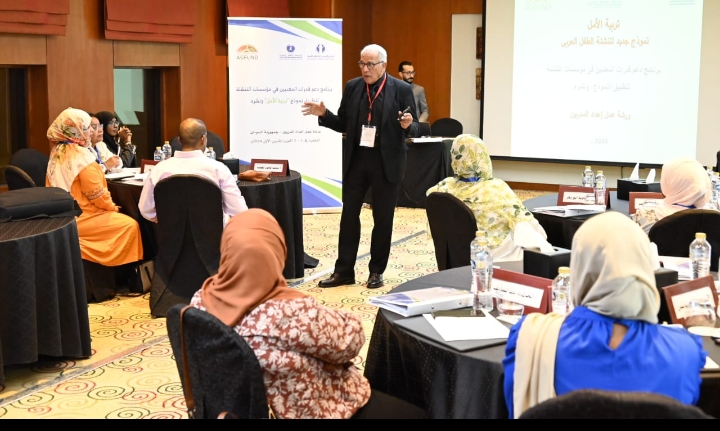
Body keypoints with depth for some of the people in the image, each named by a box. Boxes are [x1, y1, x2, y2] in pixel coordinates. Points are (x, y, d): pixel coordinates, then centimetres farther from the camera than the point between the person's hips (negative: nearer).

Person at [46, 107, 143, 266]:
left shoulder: (57, 153, 7)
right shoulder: (81, 157, -19)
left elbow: (53, 186, 15)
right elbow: (96, 193, -19)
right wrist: (111, 206, -1)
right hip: (81, 218, -9)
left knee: (122, 220, 21)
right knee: (130, 225, -4)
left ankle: (115, 266, 18)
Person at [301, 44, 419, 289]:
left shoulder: (402, 89, -6)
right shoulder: (352, 87, 4)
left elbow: (414, 128, -4)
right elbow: (343, 124, 8)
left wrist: (408, 125, -26)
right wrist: (324, 114, -9)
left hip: (386, 161, -3)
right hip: (356, 159, 3)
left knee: (383, 218, 7)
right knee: (349, 215, 6)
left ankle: (377, 271, 20)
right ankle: (344, 271, 15)